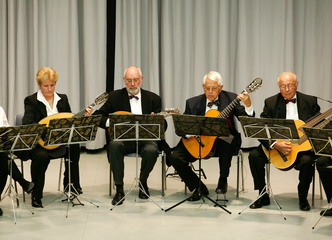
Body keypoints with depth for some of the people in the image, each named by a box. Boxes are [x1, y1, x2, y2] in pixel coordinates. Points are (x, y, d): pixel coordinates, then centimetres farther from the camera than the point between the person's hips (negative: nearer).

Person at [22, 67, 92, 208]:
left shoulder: (63, 99, 11)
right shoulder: (31, 101, -4)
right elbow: (26, 125, -18)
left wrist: (83, 116, -5)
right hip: (38, 143, -4)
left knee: (74, 147, -27)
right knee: (41, 156, -37)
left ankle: (71, 184, -6)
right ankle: (36, 196, -18)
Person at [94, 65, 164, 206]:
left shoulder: (153, 99, 8)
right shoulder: (115, 97, 7)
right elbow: (97, 116, 5)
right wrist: (112, 122, -13)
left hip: (145, 138, 0)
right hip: (122, 138, 0)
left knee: (151, 151, -34)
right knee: (114, 146, -34)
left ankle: (143, 183, -3)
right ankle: (119, 190, -25)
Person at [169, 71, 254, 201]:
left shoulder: (230, 98, -2)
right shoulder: (192, 103, 2)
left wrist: (248, 105, -27)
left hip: (221, 141, -2)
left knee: (227, 142, -37)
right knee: (175, 157, -19)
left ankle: (223, 181, -15)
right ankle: (198, 187, 1)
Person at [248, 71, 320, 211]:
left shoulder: (310, 101, 2)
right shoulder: (271, 102, 0)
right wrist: (275, 144, -25)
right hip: (276, 144, 1)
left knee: (307, 161, -33)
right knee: (254, 155, -22)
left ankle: (303, 198, -5)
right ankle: (263, 196, -4)